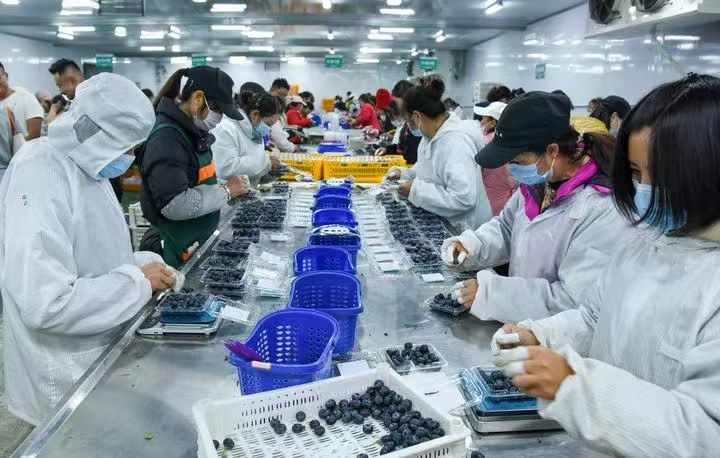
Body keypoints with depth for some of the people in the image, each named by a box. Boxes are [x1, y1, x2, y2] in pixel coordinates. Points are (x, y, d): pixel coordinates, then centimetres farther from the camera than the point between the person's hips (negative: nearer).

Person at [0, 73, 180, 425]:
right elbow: (44, 303, -32)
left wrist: (144, 263, -2)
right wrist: (137, 280, -23)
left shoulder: (87, 165, 4)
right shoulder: (39, 172, -25)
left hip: (101, 354, 9)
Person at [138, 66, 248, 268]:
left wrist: (225, 186, 4)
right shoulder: (166, 138, -21)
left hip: (202, 241, 9)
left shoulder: (192, 130, 7)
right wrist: (226, 191, -19)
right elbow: (175, 205, -28)